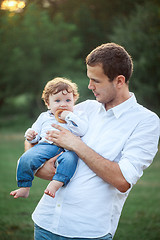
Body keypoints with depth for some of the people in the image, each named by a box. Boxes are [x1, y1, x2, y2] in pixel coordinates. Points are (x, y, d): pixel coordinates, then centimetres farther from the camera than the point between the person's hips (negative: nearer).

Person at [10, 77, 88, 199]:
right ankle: (24, 188, -15)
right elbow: (36, 132, 27)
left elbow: (82, 130, 0)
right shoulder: (44, 117, 27)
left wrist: (68, 116, -1)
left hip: (67, 148, -2)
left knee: (69, 158, -39)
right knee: (26, 158, -25)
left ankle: (55, 184, -51)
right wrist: (31, 136, 3)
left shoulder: (78, 115, 19)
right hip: (46, 145, 2)